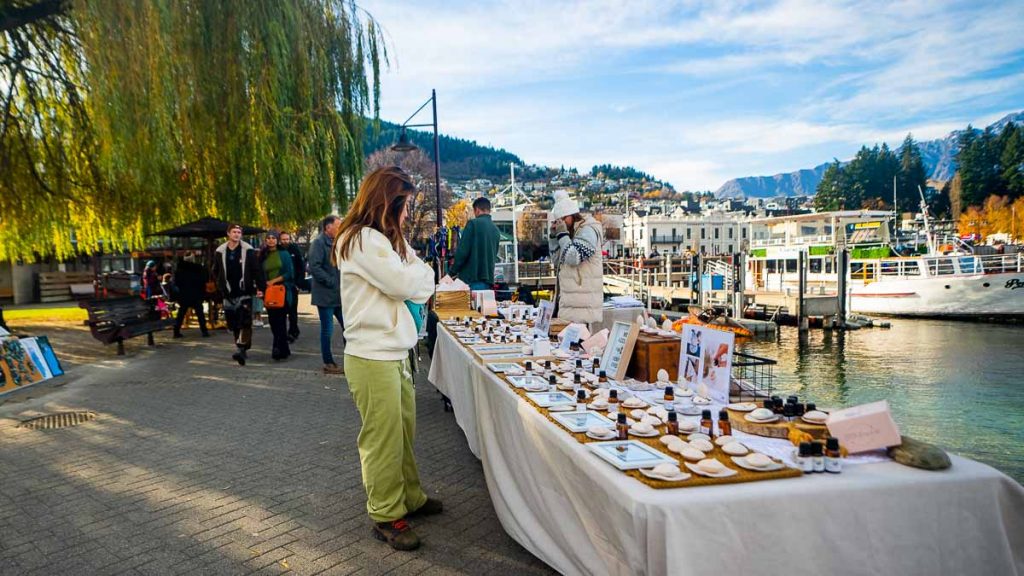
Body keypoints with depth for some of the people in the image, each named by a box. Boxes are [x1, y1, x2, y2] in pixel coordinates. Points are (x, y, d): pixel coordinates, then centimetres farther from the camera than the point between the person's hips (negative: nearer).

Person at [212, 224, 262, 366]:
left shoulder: (248, 250, -2)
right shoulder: (220, 251, 6)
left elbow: (256, 270, -2)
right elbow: (216, 271, 16)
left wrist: (258, 287, -8)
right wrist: (221, 286, 9)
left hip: (244, 293, -3)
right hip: (229, 295, 4)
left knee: (245, 322, -14)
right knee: (233, 324, 8)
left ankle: (241, 350, -20)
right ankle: (242, 349, 21)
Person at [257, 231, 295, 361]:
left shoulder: (284, 254, 4)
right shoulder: (263, 256, 12)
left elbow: (289, 273, -3)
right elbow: (261, 277, 13)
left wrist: (274, 280, -10)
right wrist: (263, 293, 5)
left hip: (283, 291, -3)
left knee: (280, 321, -11)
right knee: (273, 322, 3)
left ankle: (278, 349, -10)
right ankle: (284, 350, 13)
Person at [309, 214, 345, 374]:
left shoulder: (335, 243, 16)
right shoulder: (319, 243, -11)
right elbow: (314, 267, -21)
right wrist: (332, 282, -19)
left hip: (339, 295, 8)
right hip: (325, 295, -8)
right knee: (327, 330, 1)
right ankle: (328, 363, 11)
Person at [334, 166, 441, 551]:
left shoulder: (381, 239, 18)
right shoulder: (363, 240, -15)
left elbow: (415, 288, 19)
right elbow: (408, 282, -18)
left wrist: (418, 281, -2)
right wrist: (423, 271, 2)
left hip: (394, 352, 9)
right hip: (372, 357, -9)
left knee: (403, 430, 16)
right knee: (382, 439, 1)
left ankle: (410, 497, 30)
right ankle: (386, 516, 13)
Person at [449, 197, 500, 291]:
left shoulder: (473, 223, -5)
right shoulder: (495, 229, 14)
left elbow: (462, 251, -11)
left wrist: (452, 272, -3)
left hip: (472, 279, -6)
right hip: (488, 279, 6)